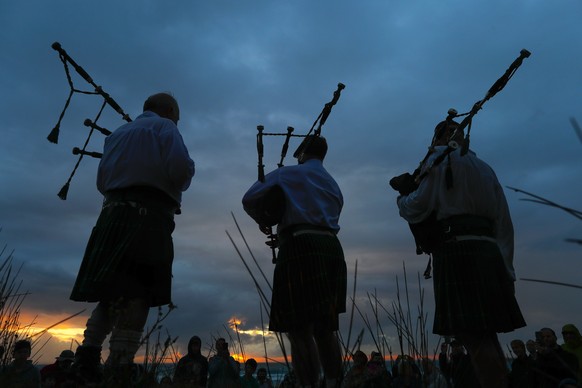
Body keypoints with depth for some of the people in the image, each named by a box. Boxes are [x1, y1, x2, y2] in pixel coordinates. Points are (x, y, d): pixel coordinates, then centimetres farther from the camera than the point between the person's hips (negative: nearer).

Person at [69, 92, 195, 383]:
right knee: (137, 293, -8)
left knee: (114, 290, 13)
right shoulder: (165, 127, 7)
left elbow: (102, 181, 23)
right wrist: (180, 184, 7)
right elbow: (180, 167, -12)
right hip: (149, 215, -7)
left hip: (113, 212, 7)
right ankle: (119, 365, -9)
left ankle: (89, 350, 5)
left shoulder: (118, 133, 27)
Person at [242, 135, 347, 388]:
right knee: (325, 329, 10)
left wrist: (263, 221, 27)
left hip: (301, 245, -7)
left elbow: (249, 199, 7)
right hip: (331, 247, 7)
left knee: (299, 329, -7)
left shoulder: (287, 174, 11)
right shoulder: (334, 186, 30)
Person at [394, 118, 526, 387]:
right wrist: (506, 268, 20)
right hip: (489, 251, 8)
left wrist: (401, 199, 16)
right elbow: (504, 223, 20)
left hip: (456, 249, -8)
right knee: (486, 337, 12)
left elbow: (418, 208, -6)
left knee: (474, 337, -11)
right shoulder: (484, 168, 26)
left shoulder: (440, 158, 6)